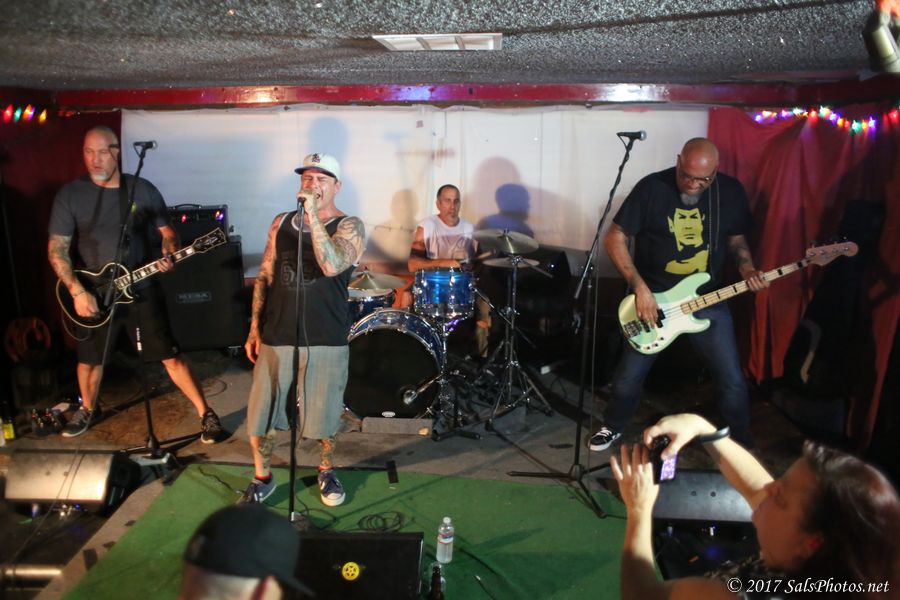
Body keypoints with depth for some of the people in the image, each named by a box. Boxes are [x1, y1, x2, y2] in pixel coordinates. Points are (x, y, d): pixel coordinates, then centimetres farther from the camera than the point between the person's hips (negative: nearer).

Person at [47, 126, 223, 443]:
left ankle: (206, 414, 8)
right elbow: (57, 248, -6)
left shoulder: (144, 189, -3)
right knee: (89, 358, 17)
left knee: (170, 356, -1)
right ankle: (88, 410, 44)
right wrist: (77, 291, -15)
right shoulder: (70, 194, -5)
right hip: (93, 294, 1)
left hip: (142, 290, -1)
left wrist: (168, 255, -17)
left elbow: (167, 231, 6)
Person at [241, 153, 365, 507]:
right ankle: (262, 478, 31)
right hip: (275, 337, 3)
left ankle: (327, 470, 38)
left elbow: (331, 266, -25)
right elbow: (264, 277, 13)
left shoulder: (349, 227, -4)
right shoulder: (282, 223, 9)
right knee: (259, 417, 7)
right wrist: (254, 328, 9)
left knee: (324, 416, 10)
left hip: (325, 342, -3)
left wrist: (312, 214, -24)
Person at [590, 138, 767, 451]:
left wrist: (746, 268, -9)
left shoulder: (731, 191, -3)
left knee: (733, 382, 2)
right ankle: (615, 426, 33)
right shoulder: (651, 188, -14)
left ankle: (741, 442, 29)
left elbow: (736, 238, 12)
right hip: (653, 298, -2)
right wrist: (640, 288, -18)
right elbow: (614, 239, -11)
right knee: (628, 377, 4)